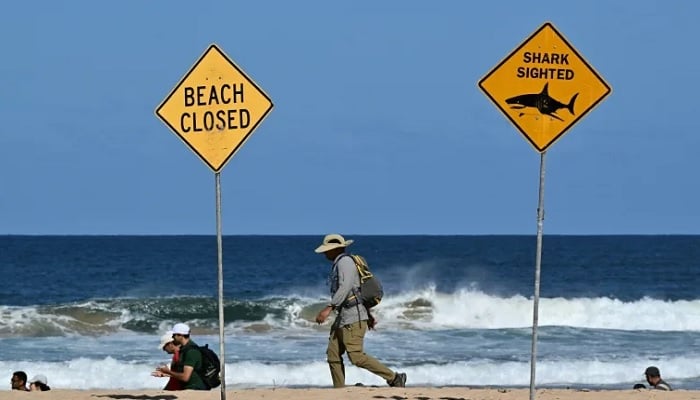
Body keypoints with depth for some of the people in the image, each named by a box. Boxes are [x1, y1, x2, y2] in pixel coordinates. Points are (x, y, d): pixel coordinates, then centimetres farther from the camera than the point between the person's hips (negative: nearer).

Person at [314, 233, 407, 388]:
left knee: (357, 357, -14)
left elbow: (345, 287, -26)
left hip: (353, 318, -11)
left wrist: (329, 308, -34)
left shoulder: (344, 261, -12)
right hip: (342, 317, 11)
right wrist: (368, 315, 30)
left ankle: (394, 378, -7)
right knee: (333, 355, 5)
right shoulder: (338, 263, 19)